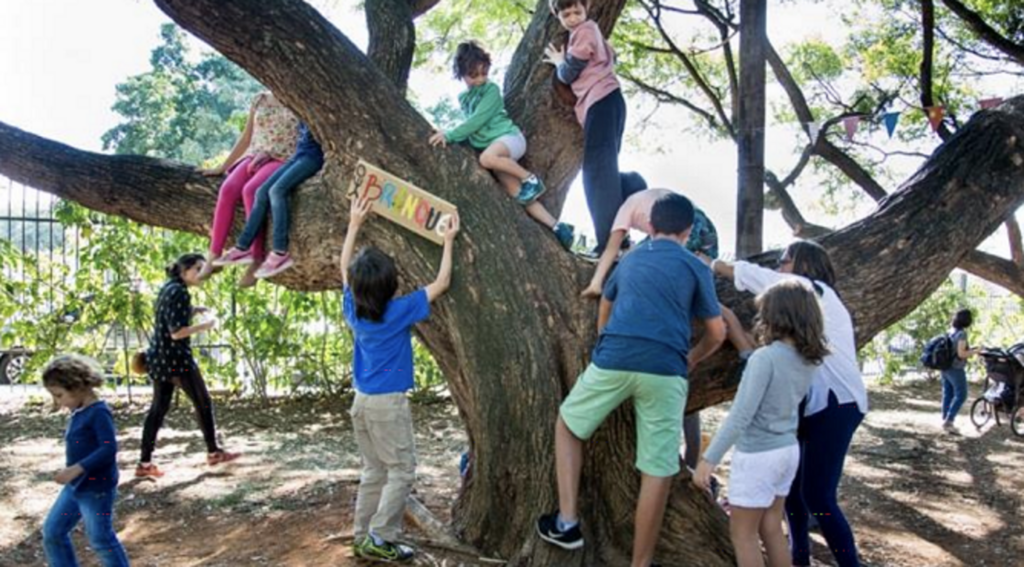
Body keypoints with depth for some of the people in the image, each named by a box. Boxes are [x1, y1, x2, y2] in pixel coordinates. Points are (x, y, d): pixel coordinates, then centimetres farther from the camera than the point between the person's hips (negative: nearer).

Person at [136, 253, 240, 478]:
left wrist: (193, 310, 13)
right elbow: (177, 332, -22)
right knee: (203, 402, 5)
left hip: (160, 356, 9)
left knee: (159, 407, 10)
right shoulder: (180, 292, -17)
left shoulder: (169, 287, 13)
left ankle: (145, 463, 11)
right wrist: (204, 325, -12)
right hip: (175, 358, -9)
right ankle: (213, 452, 16)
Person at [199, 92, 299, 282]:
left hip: (283, 160, -4)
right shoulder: (260, 100, 16)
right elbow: (246, 138, 19)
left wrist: (268, 152, -12)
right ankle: (213, 256, -20)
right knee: (228, 188, -24)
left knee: (250, 189, -33)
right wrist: (222, 167, 15)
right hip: (254, 157, 5)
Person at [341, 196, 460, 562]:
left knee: (374, 472, 15)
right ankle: (379, 540, 2)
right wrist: (448, 242, -1)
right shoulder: (400, 311, -15)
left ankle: (363, 538, 18)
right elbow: (441, 284, -9)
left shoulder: (353, 309, 0)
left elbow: (344, 268, 15)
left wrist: (355, 224, 17)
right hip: (388, 403, -7)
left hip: (362, 400, 7)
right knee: (402, 470, 3)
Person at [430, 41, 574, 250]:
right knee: (518, 194, -7)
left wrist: (450, 135, -20)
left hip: (509, 136, -6)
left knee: (487, 157, -39)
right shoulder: (464, 98, 15)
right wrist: (447, 135, 5)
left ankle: (530, 178, -19)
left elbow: (478, 120, -17)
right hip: (491, 147, 6)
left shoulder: (491, 89, -6)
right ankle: (557, 227, -7)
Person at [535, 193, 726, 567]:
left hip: (613, 360, 2)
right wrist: (692, 359, 31)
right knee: (657, 470, 6)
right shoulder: (696, 267, 13)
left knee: (568, 425, 24)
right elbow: (717, 333, 15)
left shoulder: (630, 259, 24)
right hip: (664, 370, -2)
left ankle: (566, 522, 18)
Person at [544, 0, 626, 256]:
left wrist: (559, 62, 18)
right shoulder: (590, 30, 23)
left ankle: (610, 243, -22)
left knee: (599, 172, -16)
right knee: (603, 172, 9)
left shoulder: (584, 30, -5)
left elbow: (567, 74, -4)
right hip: (605, 102, 10)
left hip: (602, 102, -10)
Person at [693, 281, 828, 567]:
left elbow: (740, 416, -25)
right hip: (788, 450, 8)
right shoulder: (807, 360, 1)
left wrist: (709, 458, -21)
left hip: (758, 455, -7)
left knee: (743, 533, 7)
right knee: (771, 528, 19)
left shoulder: (765, 357, -22)